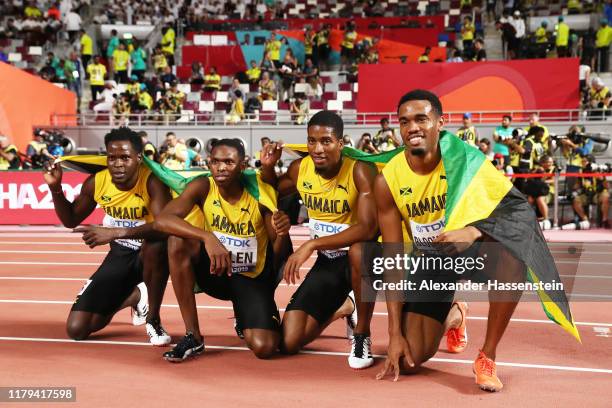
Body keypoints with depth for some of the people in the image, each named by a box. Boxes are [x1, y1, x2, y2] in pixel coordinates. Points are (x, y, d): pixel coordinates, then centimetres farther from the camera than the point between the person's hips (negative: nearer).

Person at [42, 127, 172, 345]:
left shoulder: (152, 181, -25)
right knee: (76, 329, -3)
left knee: (156, 245, -43)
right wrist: (55, 188, -9)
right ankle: (136, 295, 23)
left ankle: (153, 319, -17)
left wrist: (115, 232, -47)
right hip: (120, 254, 5)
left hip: (150, 253, -4)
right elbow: (71, 220, 7)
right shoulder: (96, 182, -9)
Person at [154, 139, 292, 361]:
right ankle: (193, 336, -17)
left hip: (252, 277, -1)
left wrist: (282, 234, -34)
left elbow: (278, 256, -11)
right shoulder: (202, 187, -13)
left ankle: (246, 320, 19)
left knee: (264, 348, -22)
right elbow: (162, 220, -29)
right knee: (178, 242, -29)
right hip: (216, 270, 2)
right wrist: (207, 237, -41)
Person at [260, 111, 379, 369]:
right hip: (327, 261, 4)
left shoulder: (359, 171, -22)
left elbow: (368, 228, -34)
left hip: (358, 258, -4)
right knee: (289, 342, -6)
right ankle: (342, 308, 25)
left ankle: (362, 335, -18)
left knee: (360, 250, -43)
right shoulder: (299, 169, -6)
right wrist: (267, 167, -6)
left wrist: (311, 245, -37)